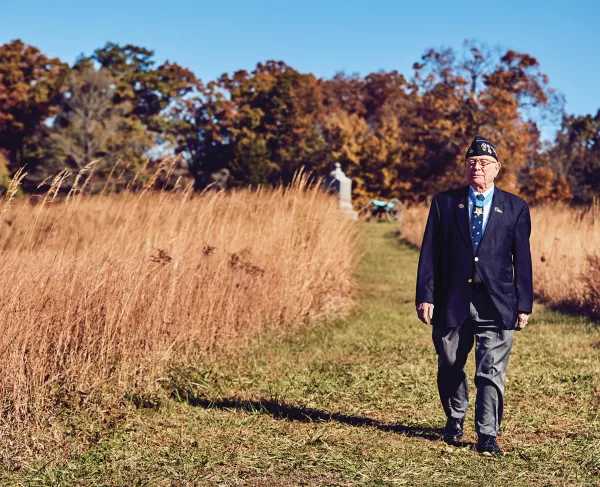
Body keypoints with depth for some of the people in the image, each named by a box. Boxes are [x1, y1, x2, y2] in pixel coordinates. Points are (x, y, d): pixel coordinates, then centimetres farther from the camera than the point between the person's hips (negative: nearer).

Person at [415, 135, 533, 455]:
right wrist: (425, 296, -4)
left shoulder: (515, 208, 7)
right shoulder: (444, 203, 8)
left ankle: (487, 436, 4)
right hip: (451, 300, 1)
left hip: (496, 303, -1)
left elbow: (523, 259, 6)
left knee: (491, 372, -4)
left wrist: (524, 304, 1)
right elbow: (429, 253, 4)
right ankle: (455, 420, 35)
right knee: (450, 368, 13)